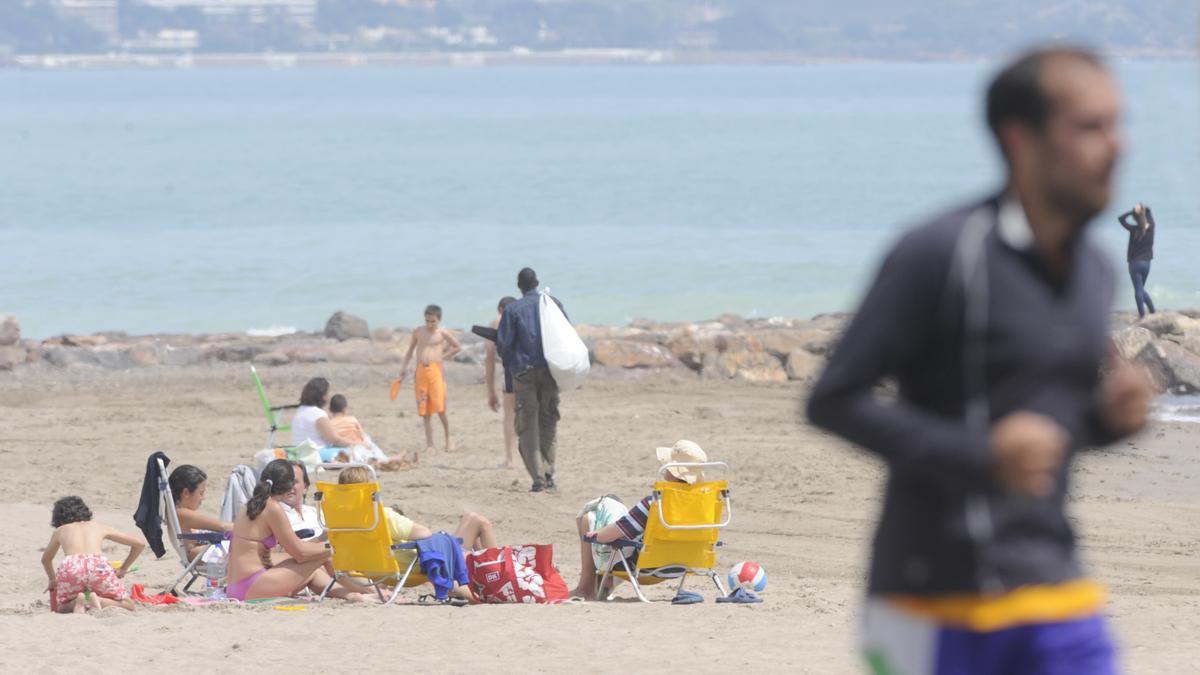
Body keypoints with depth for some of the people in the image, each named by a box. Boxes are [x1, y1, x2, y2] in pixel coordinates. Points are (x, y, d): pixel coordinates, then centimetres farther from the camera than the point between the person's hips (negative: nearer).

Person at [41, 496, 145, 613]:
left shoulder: (60, 531, 33)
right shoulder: (99, 526, 32)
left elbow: (46, 559, 51)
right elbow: (140, 543, 34)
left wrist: (52, 580, 69)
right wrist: (123, 569, 44)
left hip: (70, 568, 0)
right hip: (98, 566, 0)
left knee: (61, 608, 24)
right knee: (128, 605, 17)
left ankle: (77, 603, -10)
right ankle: (99, 601, -14)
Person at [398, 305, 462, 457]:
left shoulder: (442, 333, 1)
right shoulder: (418, 332, 10)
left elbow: (457, 347, 11)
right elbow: (410, 350, 21)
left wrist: (443, 357, 4)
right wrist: (404, 367, 15)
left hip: (435, 369, -4)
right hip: (421, 370, 4)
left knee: (439, 407, -12)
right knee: (424, 410, 3)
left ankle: (448, 439, 5)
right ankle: (429, 444, 8)